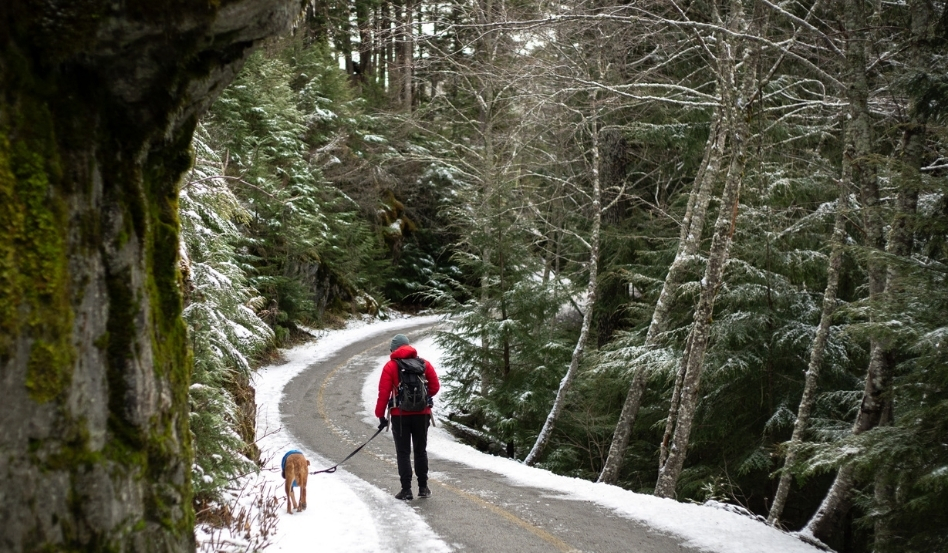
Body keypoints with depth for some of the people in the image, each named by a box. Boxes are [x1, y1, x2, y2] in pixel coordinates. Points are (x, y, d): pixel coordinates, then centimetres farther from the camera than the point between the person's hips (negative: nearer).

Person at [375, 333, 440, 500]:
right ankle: (423, 487, 18)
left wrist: (380, 415, 0)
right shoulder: (424, 364, 4)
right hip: (422, 414, 3)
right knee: (420, 451, 15)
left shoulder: (391, 366, -5)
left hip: (400, 415, -3)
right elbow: (435, 386, 4)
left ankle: (406, 489, 0)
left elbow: (384, 393, -8)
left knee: (403, 453, 3)